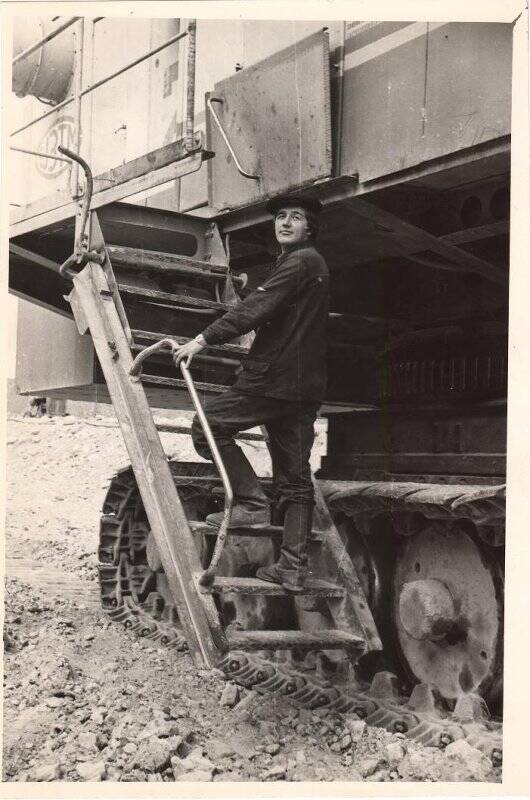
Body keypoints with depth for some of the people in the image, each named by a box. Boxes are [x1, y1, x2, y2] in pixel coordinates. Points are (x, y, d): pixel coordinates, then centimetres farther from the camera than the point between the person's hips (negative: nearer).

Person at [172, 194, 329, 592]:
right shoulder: (315, 265, 25)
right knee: (295, 477, 6)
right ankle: (294, 567, 6)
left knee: (208, 426, 0)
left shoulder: (300, 262, -7)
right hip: (306, 387, 10)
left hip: (275, 378, -10)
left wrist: (203, 340, -15)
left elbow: (255, 309, -16)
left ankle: (252, 504, -4)